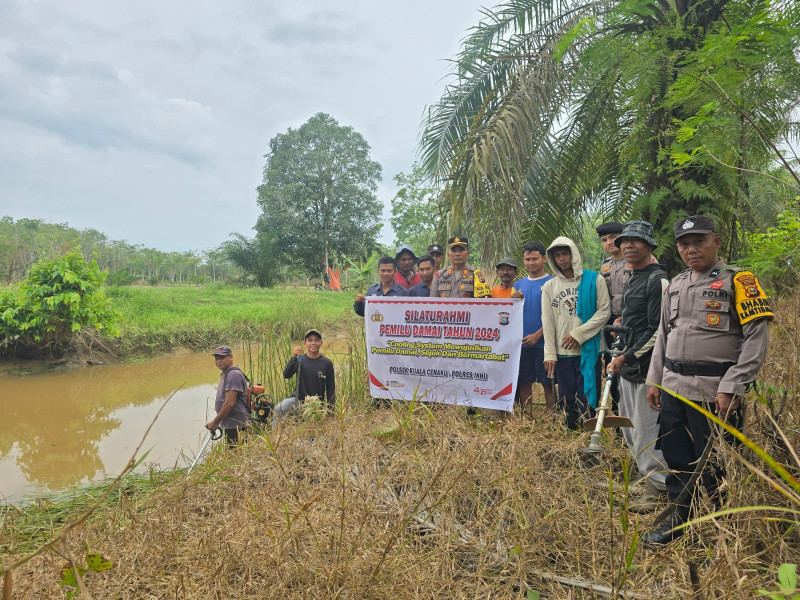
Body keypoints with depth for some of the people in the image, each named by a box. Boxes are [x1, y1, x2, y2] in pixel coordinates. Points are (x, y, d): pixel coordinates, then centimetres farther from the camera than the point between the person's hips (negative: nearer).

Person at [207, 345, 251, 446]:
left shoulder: (233, 375, -16)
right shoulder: (224, 374, 18)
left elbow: (229, 403, -21)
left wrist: (215, 422, -12)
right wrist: (216, 421, 20)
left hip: (236, 426, -10)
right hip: (228, 425, 10)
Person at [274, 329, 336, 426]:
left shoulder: (327, 363, -3)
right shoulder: (299, 360, -1)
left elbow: (331, 389, 0)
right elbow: (286, 375, -17)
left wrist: (330, 413, -1)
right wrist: (293, 358, -32)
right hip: (298, 400, 0)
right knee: (278, 409, -25)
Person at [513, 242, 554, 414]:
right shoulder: (519, 285, 12)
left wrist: (537, 335, -16)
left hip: (543, 343, -4)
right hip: (522, 343, 5)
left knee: (547, 384, 2)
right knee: (524, 383, 10)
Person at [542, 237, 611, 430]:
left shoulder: (594, 280, 2)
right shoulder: (549, 287, 10)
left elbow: (604, 311, -3)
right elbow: (547, 322, 7)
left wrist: (579, 334, -10)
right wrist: (550, 354, 0)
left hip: (589, 349, -3)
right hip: (562, 352, 3)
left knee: (587, 401, -3)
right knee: (566, 401, 7)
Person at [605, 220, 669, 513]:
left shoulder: (658, 280, -13)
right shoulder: (630, 280, 15)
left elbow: (657, 331, -19)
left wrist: (626, 358, -19)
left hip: (645, 368, -9)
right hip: (627, 368, 9)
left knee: (646, 432, -1)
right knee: (629, 431, 17)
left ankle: (657, 490, 15)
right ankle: (649, 476, 34)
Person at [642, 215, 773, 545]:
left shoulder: (738, 281, -7)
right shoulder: (675, 285, 12)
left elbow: (757, 338, -12)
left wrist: (731, 388, -17)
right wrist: (655, 380, 14)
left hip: (713, 391, -5)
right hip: (673, 387, 6)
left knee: (714, 463, 6)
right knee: (677, 457, 14)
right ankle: (679, 516, 31)